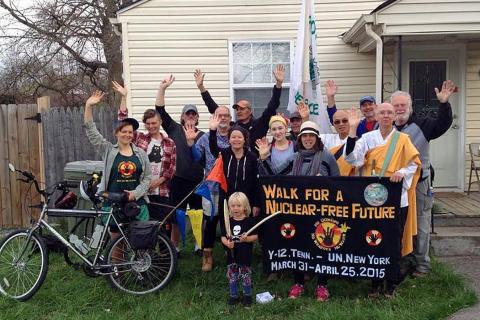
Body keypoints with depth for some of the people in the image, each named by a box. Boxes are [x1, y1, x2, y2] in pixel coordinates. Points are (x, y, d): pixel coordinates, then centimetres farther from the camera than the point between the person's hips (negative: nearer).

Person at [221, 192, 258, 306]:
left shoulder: (249, 221, -6)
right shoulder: (228, 221, 1)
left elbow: (255, 236, -5)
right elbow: (223, 236, 3)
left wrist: (247, 239, -24)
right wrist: (226, 243, -18)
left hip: (245, 255, -3)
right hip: (232, 254, 3)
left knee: (246, 277, 7)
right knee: (232, 277, 12)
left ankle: (248, 295, 25)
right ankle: (233, 296, 27)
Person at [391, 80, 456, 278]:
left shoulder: (421, 125, 0)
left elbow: (443, 124, -14)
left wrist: (444, 103, -26)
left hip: (419, 184, -2)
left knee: (420, 225, 4)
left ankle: (422, 264, 17)